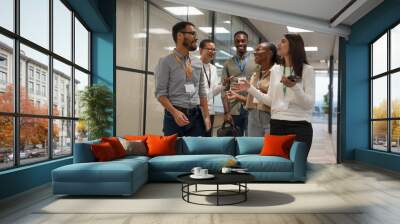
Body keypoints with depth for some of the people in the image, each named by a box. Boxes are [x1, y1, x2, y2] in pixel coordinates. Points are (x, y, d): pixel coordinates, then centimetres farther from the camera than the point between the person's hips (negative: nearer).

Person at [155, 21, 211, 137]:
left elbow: (202, 92, 13)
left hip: (196, 115, 5)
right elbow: (160, 93, -9)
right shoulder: (166, 62, -5)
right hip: (176, 115, -4)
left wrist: (206, 116, 6)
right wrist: (175, 112, -22)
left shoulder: (198, 63, 10)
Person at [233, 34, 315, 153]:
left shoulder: (307, 70, -2)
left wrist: (294, 87, -23)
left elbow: (309, 104, -8)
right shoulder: (275, 70, 11)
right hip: (277, 125, 4)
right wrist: (250, 88, 9)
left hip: (300, 126, -3)